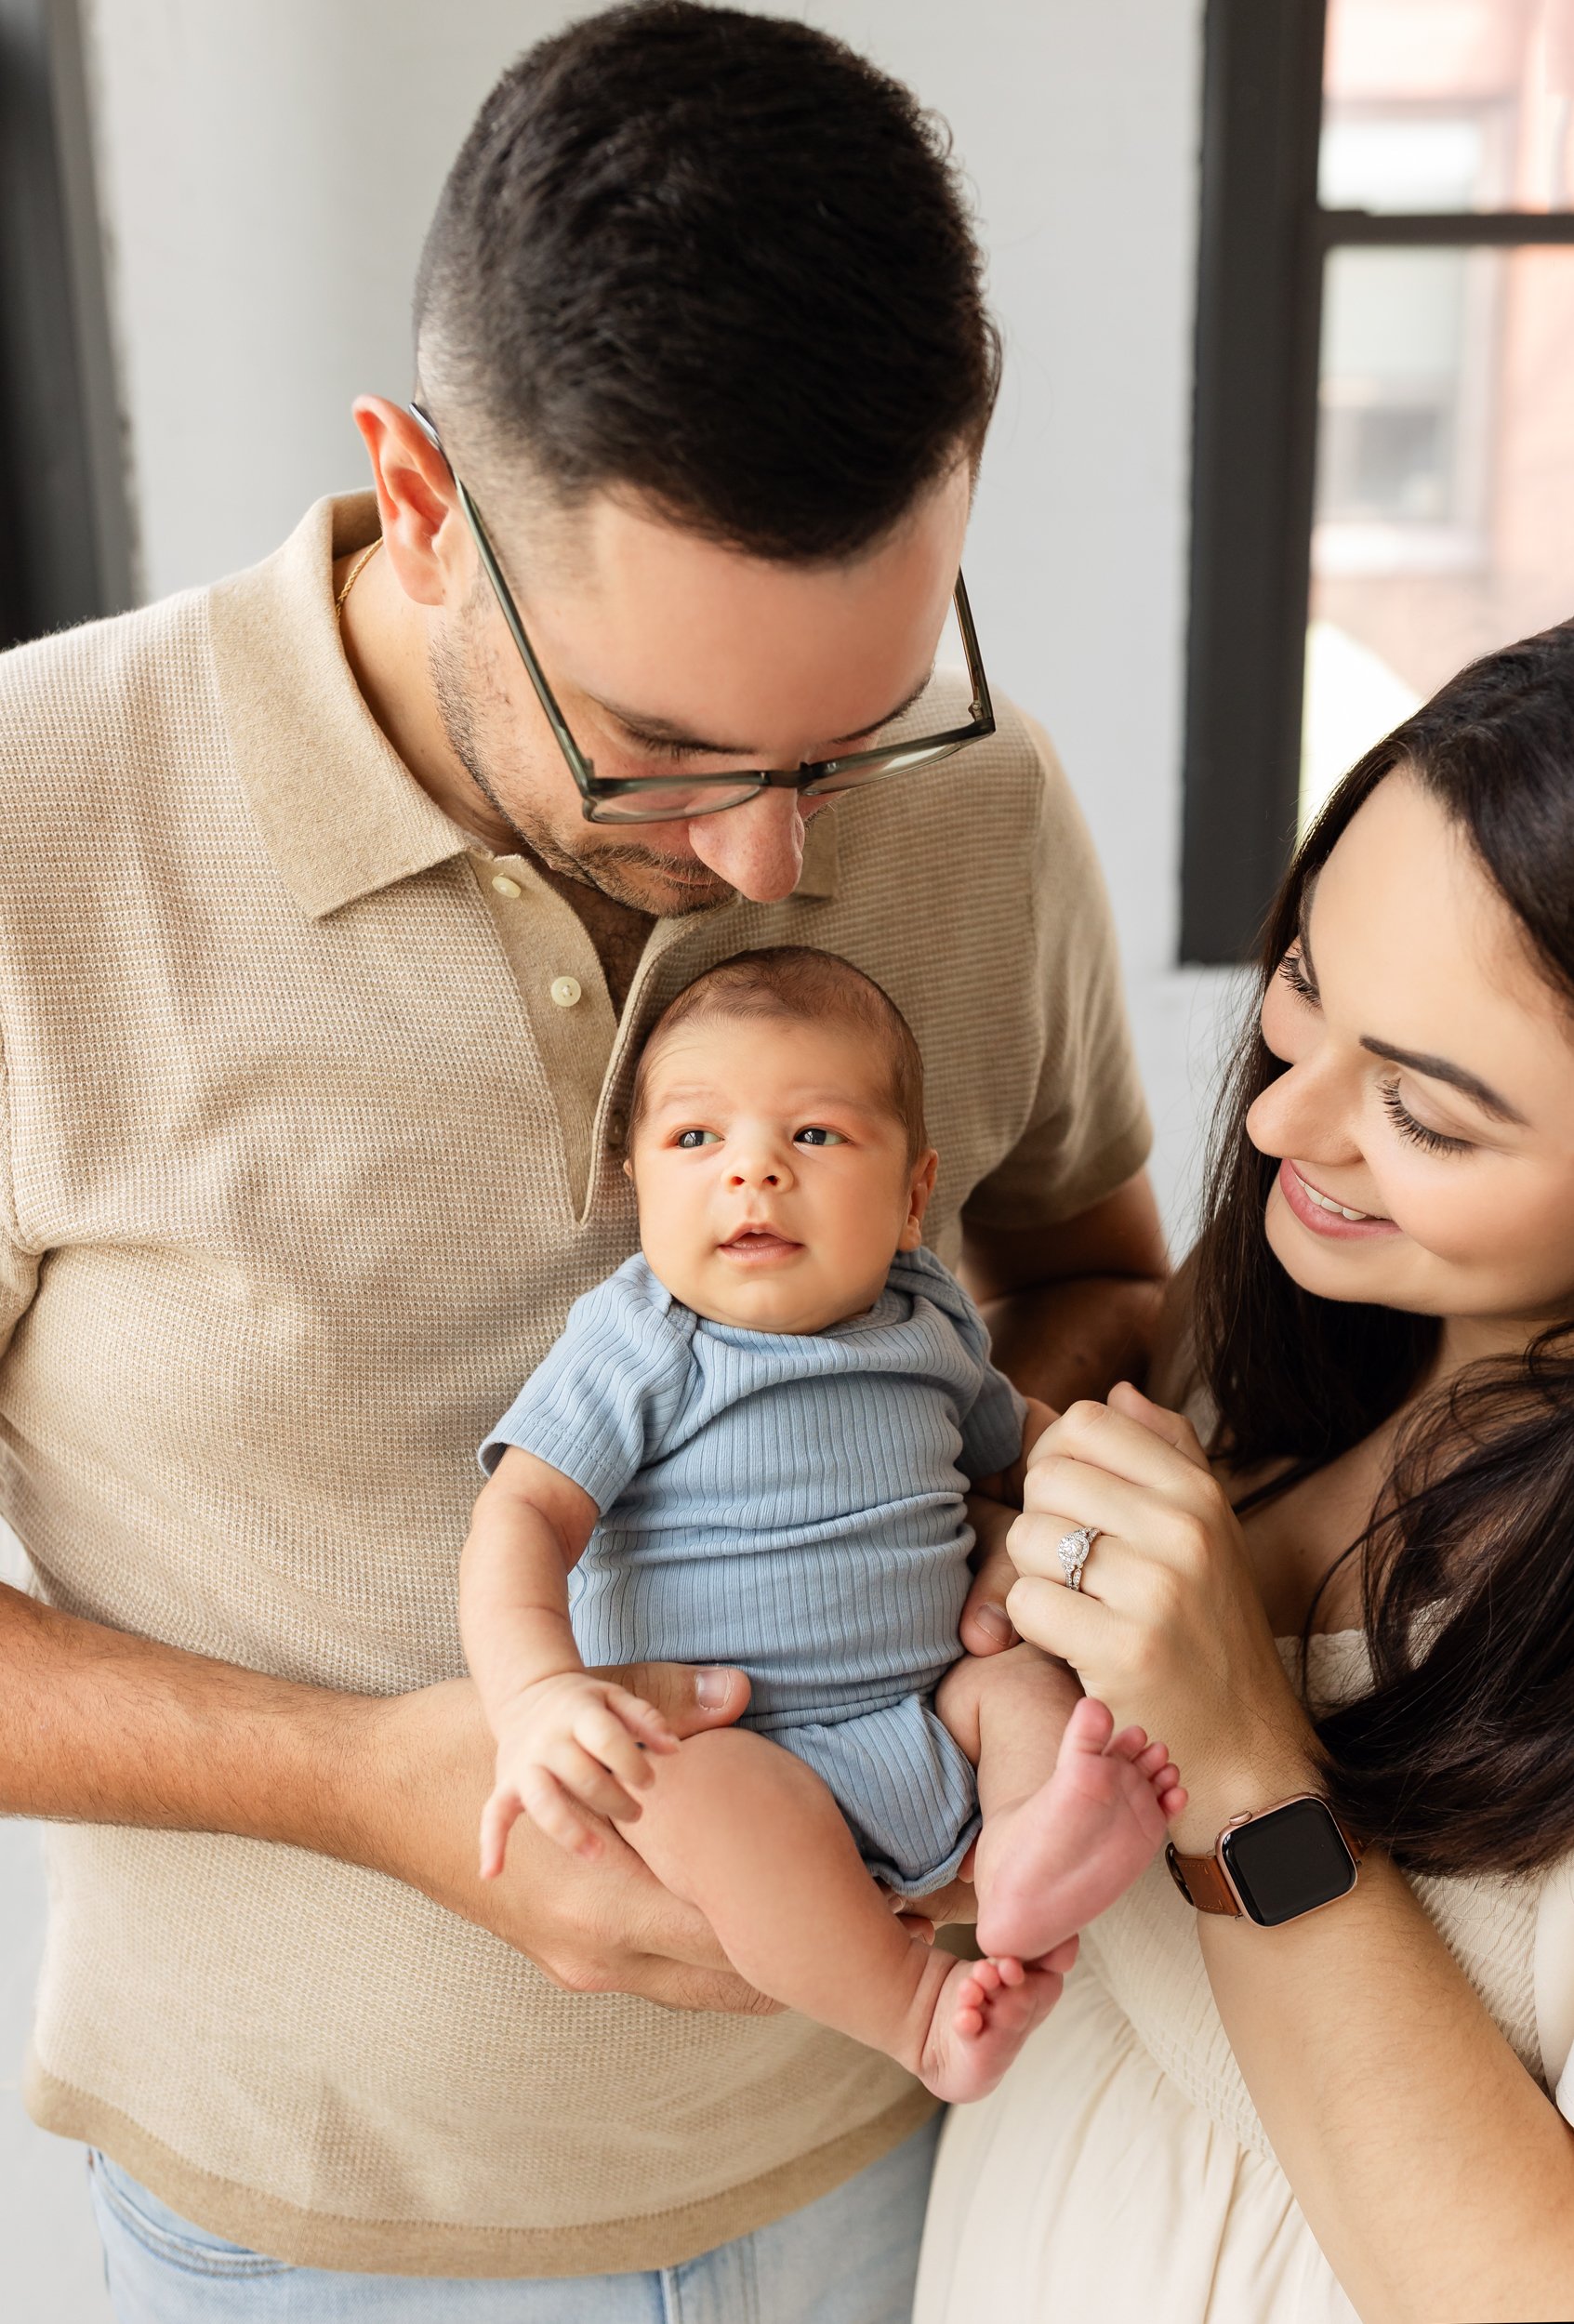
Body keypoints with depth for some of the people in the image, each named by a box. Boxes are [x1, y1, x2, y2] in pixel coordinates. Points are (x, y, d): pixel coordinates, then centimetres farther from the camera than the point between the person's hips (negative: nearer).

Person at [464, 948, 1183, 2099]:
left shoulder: (931, 1324, 9)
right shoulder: (636, 1346, -5)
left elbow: (1014, 1433, 30)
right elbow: (523, 1512, -15)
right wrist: (536, 1690, -32)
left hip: (930, 1713, 6)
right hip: (734, 1745, -5)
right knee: (698, 1793, -33)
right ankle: (915, 2007, -22)